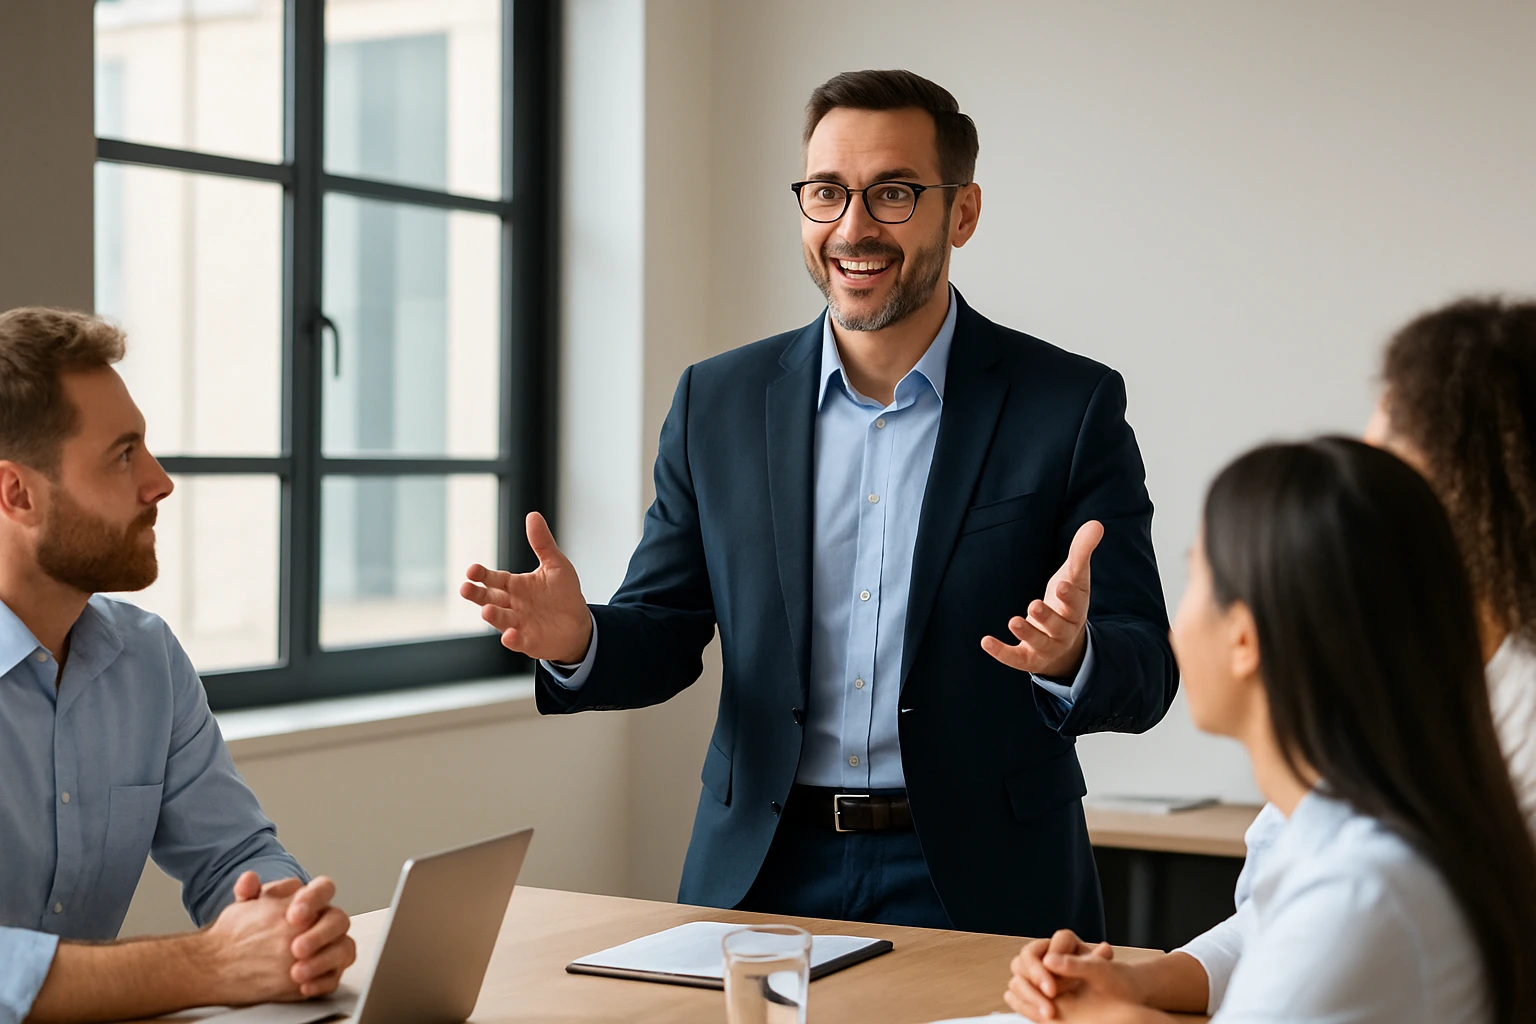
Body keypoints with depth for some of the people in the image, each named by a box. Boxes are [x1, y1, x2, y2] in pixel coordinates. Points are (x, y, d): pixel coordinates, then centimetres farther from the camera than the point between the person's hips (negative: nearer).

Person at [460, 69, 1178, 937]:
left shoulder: (1072, 405, -4)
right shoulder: (718, 402, 5)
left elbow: (1148, 675, -6)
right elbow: (665, 637, 9)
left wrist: (1069, 658, -29)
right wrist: (578, 639, -14)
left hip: (977, 886, -1)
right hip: (765, 870, 2)